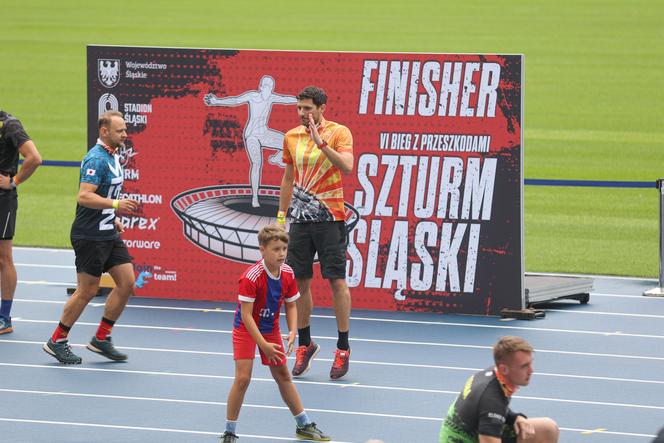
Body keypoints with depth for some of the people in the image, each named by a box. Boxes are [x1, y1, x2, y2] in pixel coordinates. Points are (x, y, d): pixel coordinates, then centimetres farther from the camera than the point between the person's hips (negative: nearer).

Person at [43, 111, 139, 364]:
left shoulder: (112, 156, 13)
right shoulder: (96, 159, -18)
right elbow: (84, 197, -27)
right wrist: (115, 204, -34)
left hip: (108, 234, 9)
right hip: (90, 236, -9)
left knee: (127, 283, 4)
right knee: (87, 291, -3)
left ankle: (101, 339, 13)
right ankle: (57, 341, 10)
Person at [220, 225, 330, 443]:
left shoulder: (287, 274, -11)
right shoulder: (251, 277, -30)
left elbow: (291, 305, 2)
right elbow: (246, 314, -29)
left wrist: (292, 332, -15)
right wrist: (263, 345, -31)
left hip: (271, 329, 6)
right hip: (246, 329, -6)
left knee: (283, 376, 16)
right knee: (242, 378, -15)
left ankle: (304, 425, 27)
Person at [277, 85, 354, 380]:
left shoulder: (339, 133, -5)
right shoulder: (291, 137, 10)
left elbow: (347, 167, -21)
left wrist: (321, 142, -28)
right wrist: (281, 215, 17)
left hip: (330, 217, -4)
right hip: (300, 219, 5)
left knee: (337, 281, -3)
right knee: (300, 281, 6)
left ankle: (343, 347, 6)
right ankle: (305, 344, 20)